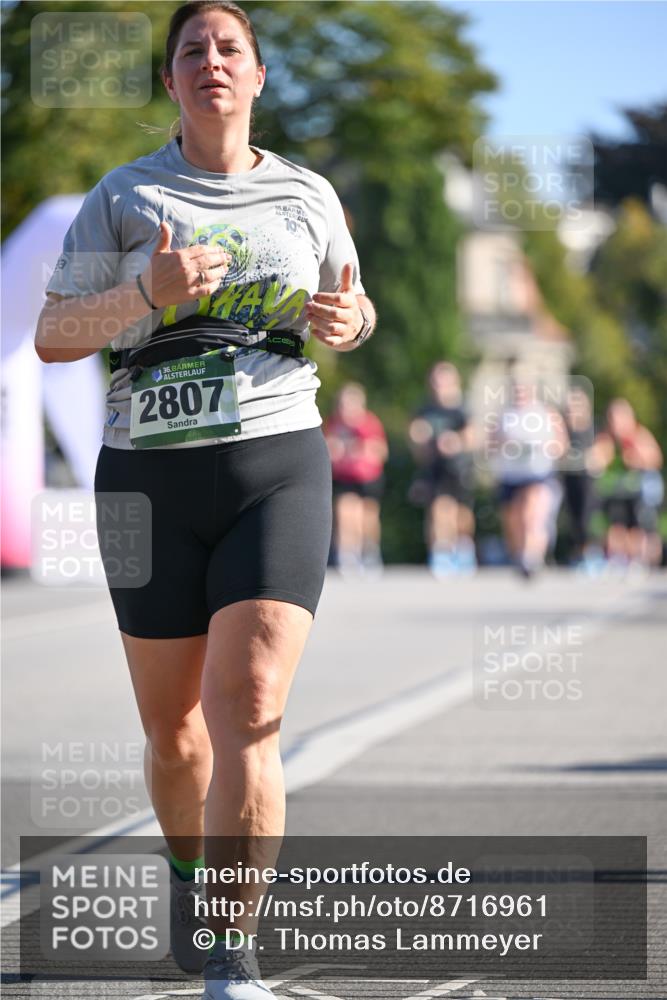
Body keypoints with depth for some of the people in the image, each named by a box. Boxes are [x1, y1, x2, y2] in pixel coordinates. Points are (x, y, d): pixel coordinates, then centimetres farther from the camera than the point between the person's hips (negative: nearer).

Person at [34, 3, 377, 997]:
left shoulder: (308, 195, 9)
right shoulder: (124, 195, 4)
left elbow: (353, 310, 24)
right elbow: (52, 336, 1)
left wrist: (349, 318, -2)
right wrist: (147, 294, -17)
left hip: (277, 466, 0)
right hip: (151, 473, 1)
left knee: (247, 707, -18)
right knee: (174, 734, 8)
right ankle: (189, 870, 40)